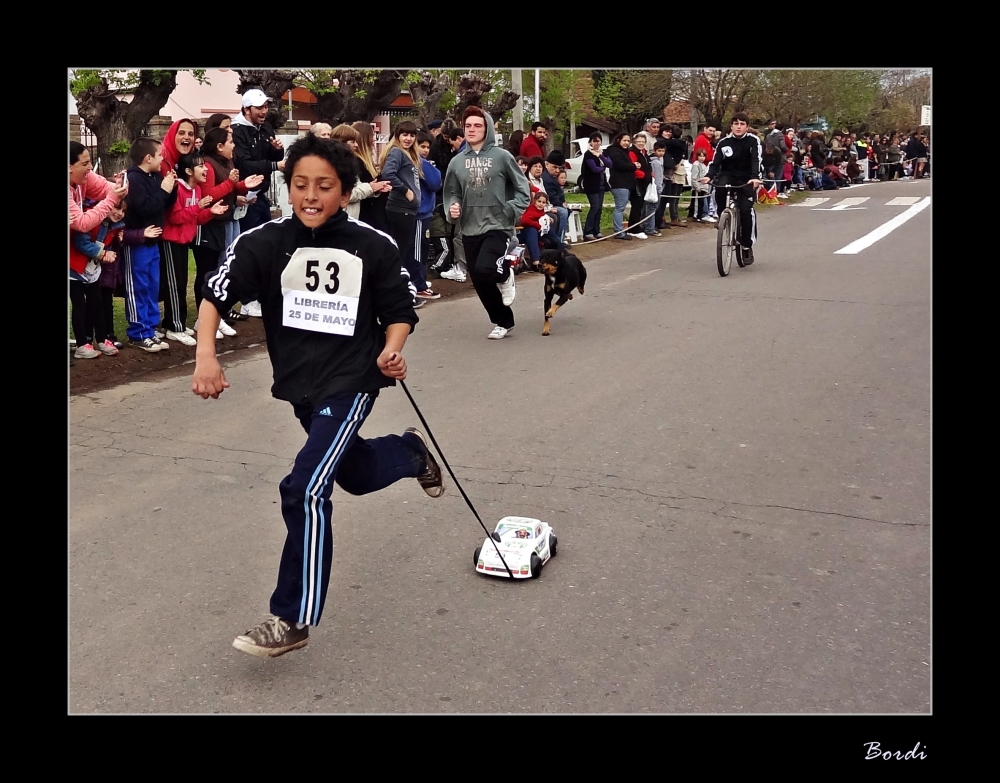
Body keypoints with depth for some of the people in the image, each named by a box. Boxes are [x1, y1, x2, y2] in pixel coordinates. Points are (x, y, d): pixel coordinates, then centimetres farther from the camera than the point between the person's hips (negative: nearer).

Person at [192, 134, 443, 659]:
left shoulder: (374, 247, -10)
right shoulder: (265, 243, -9)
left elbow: (399, 312, 1)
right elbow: (216, 295, -14)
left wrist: (391, 350, -19)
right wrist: (206, 355, -30)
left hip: (351, 383, -4)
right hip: (300, 385, 4)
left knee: (305, 489, -18)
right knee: (356, 475, 23)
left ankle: (293, 620, -6)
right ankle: (412, 452, 58)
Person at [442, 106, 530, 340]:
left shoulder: (502, 156, -4)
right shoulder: (457, 161, 5)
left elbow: (522, 188, 1)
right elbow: (451, 193, 11)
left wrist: (511, 211, -11)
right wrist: (452, 208, -9)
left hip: (498, 227, -4)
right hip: (470, 230, 4)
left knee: (485, 270, -26)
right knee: (481, 284, 8)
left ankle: (505, 275, 11)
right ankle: (503, 321, 28)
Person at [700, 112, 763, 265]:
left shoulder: (753, 141, -8)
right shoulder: (724, 142, -2)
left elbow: (756, 160, -21)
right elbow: (715, 162, -7)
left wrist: (756, 177, -40)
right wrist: (709, 176, -28)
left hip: (746, 179, -1)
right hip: (728, 176, 2)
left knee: (746, 209, -19)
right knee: (719, 187, -35)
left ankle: (747, 246, -2)